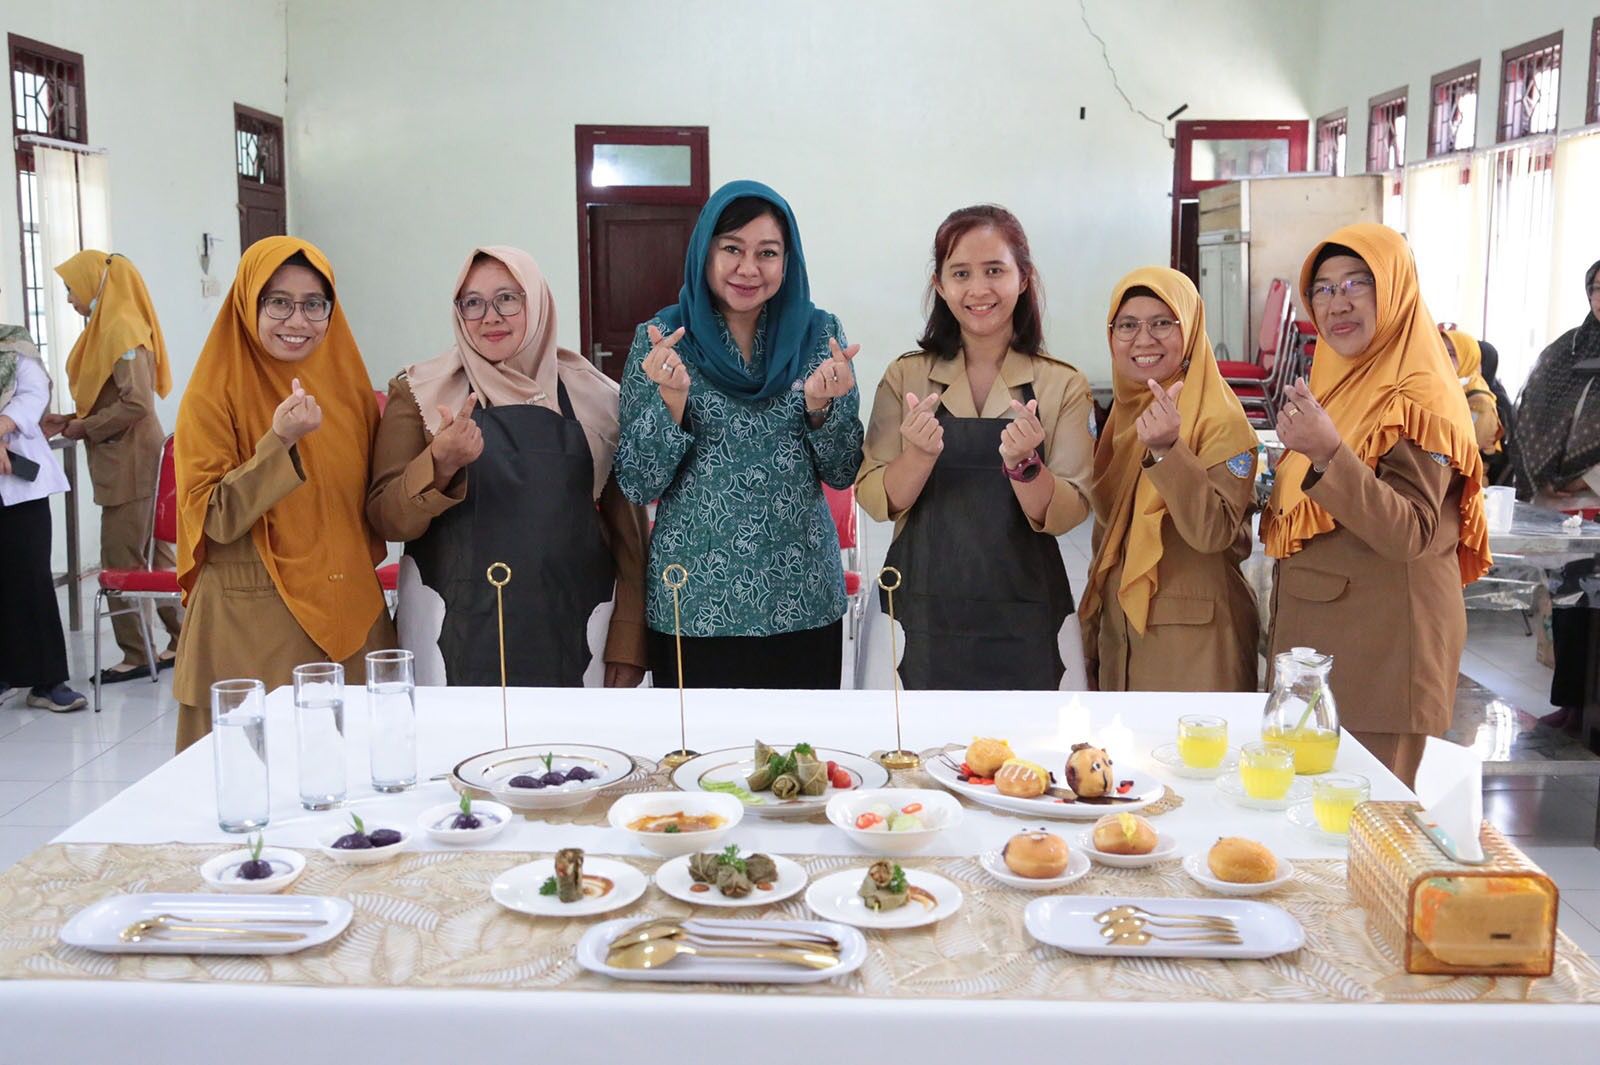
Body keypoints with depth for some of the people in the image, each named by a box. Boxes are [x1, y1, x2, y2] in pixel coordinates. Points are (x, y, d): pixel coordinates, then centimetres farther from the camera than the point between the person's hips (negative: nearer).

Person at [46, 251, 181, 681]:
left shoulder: (122, 331, -16)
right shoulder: (106, 329, 13)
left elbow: (135, 403, -24)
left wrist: (85, 428, -13)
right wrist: (71, 419, 7)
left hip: (129, 462, -9)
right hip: (123, 459, 9)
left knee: (121, 562, -2)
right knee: (152, 553, 13)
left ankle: (136, 656, 7)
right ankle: (183, 637, 19)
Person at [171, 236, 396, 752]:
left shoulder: (348, 385, 8)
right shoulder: (214, 394, -6)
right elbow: (213, 520, -13)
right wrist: (279, 443, -22)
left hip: (351, 616, 4)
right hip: (249, 625, -4)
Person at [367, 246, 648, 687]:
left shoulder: (594, 396, 4)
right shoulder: (420, 392, 2)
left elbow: (627, 525, 8)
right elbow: (387, 520, -3)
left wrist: (628, 638, 3)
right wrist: (440, 466, -22)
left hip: (571, 638, 1)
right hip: (456, 642, -1)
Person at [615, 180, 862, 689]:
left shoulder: (818, 333, 1)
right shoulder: (661, 338, -3)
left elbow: (843, 473, 3)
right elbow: (637, 485, -4)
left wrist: (821, 407, -16)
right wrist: (670, 398, -20)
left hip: (803, 603, 2)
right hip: (693, 603, -1)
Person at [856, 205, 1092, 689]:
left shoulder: (1063, 386, -1)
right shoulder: (905, 377, 0)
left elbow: (1066, 515, -6)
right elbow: (875, 501, -4)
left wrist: (1024, 464, -25)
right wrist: (920, 456, -23)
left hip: (1024, 624, 0)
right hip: (927, 616, 0)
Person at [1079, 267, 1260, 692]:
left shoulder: (1221, 420, -12)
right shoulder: (1123, 413, 8)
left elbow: (1214, 533, -24)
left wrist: (1166, 451, -34)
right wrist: (1092, 638, 19)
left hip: (1194, 641, -7)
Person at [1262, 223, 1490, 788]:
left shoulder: (1419, 398, -13)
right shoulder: (1340, 383, 12)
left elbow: (1413, 534, -24)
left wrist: (1328, 455, -33)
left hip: (1380, 643, -8)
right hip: (1314, 633, 8)